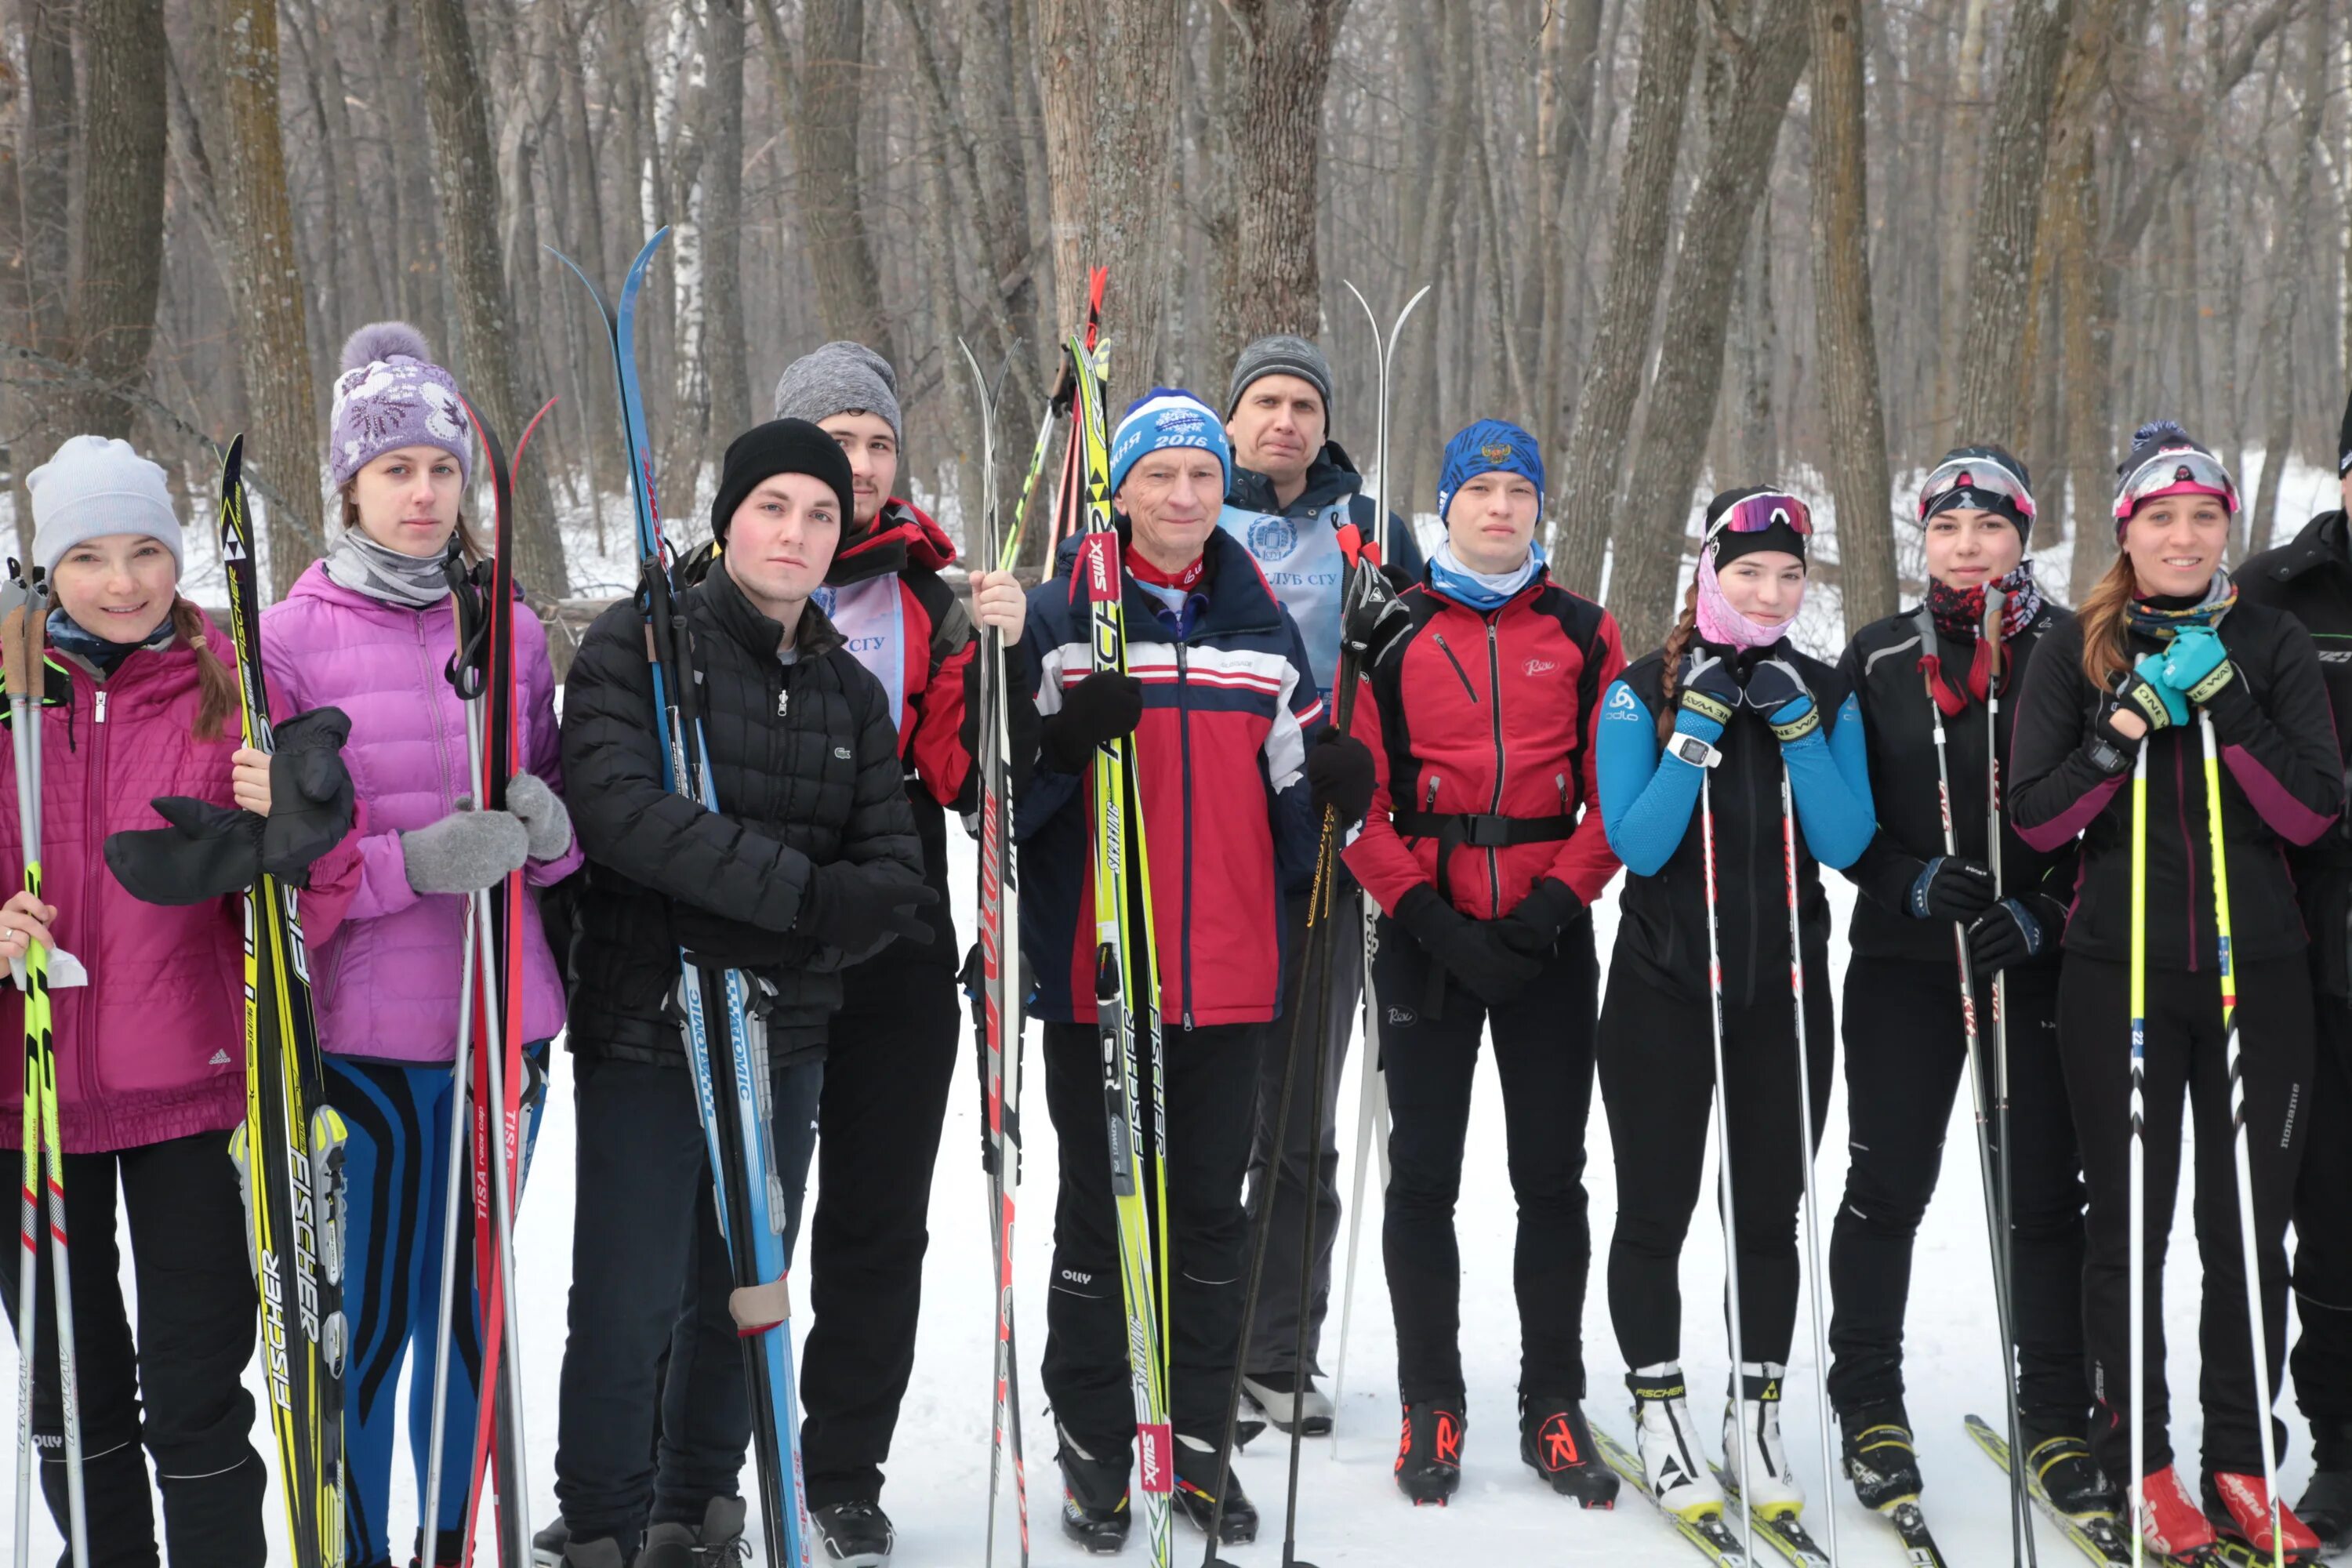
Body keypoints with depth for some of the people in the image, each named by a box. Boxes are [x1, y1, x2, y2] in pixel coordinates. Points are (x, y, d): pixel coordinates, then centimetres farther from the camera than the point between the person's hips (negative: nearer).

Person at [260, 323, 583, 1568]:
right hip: (359, 1031, -4)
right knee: (370, 1316, 2)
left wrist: (547, 829, -9)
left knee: (472, 1305, 14)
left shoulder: (513, 632, 8)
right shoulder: (290, 636, -4)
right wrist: (410, 864, -21)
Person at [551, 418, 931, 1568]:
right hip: (645, 1027, -5)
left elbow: (896, 877, 3)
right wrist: (799, 889, -22)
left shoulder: (852, 694, 12)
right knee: (629, 1304, -4)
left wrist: (784, 940, -17)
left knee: (741, 1296, 13)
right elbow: (618, 805, -20)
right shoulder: (639, 642, -3)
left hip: (785, 1039, 5)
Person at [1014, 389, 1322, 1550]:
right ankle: (1094, 1452, 17)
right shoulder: (1058, 618, 0)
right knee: (1096, 1220, 6)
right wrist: (1064, 742, -21)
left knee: (1212, 1218, 9)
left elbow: (1296, 796, 18)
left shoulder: (1264, 627, 11)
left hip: (1229, 981, 3)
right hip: (1093, 975, -3)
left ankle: (1199, 1444, 21)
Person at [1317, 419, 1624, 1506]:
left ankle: (1554, 1409, 14)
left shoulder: (1585, 634, 8)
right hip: (1426, 937, -1)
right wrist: (1425, 915, -10)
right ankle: (1430, 1408, 14)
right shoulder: (1393, 636, 4)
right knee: (1424, 1171, 3)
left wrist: (1560, 898, -10)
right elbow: (1358, 799, -1)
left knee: (1552, 1174, 5)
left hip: (1549, 938, 1)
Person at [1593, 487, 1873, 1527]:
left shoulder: (1827, 695, 3)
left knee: (1770, 1216, 8)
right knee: (1655, 1213, 3)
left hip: (1784, 991, 2)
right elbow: (1637, 844, -14)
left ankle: (1757, 1413, 21)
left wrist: (1795, 728, -16)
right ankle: (1661, 1412, 17)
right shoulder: (1644, 691, -5)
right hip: (1662, 990, -2)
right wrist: (1700, 725, -21)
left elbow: (1846, 844, -7)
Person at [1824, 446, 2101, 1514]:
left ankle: (2057, 1418, 14)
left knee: (2046, 1192, 3)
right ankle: (1868, 1408, 17)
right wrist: (1914, 882, -11)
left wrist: (2044, 910, -12)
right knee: (1887, 1184, 3)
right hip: (1904, 959, 1)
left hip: (2040, 964, -1)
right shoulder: (1877, 659, 5)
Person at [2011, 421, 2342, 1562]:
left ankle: (2240, 1463, 16)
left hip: (2258, 976, 1)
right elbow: (2035, 817, -2)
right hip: (2121, 978, -1)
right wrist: (2126, 728, -15)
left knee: (2249, 1229, 5)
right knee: (2128, 1227, 2)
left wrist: (2225, 704, -15)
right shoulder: (2079, 650, 3)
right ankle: (2138, 1459, 14)